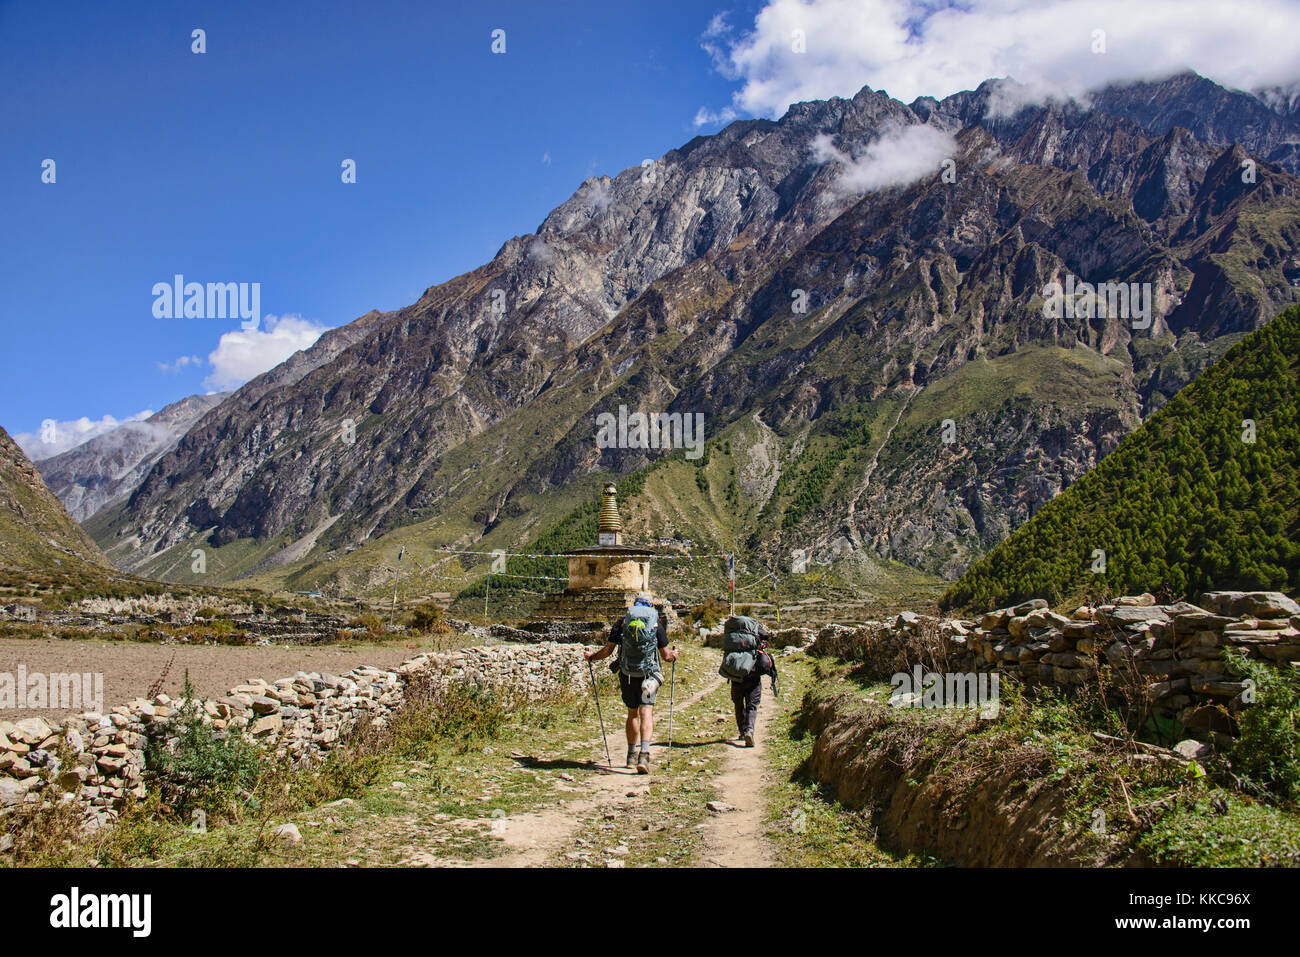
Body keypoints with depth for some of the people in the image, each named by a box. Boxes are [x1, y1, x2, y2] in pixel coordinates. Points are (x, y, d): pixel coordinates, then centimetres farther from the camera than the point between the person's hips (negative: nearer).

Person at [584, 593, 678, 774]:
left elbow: (608, 650, 2)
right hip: (648, 675, -2)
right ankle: (644, 754, -27)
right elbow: (666, 655, 5)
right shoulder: (657, 624, 2)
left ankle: (632, 755, 29)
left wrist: (591, 656, 20)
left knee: (632, 713, 18)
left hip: (627, 675, 2)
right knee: (646, 713, -8)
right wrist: (673, 656, 28)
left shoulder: (622, 622, 4)